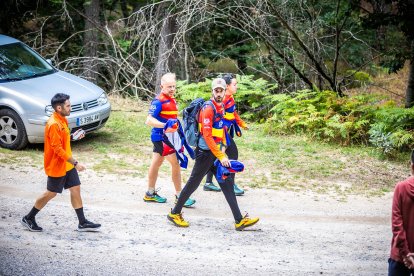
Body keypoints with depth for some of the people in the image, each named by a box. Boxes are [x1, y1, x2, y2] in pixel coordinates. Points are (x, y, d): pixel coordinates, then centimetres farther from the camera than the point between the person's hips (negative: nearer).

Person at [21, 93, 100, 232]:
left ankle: (82, 223, 14)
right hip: (56, 167, -9)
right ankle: (29, 218, 20)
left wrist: (73, 136, 2)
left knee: (76, 189, 8)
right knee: (51, 193, 4)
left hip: (67, 164, 9)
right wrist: (75, 163, -26)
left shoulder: (62, 120, 5)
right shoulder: (53, 124, -25)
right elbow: (57, 149, -27)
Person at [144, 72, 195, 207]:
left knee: (156, 164, 17)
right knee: (176, 164, -8)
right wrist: (166, 125, -32)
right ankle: (179, 196, -2)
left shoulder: (171, 99, 9)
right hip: (161, 137, -9)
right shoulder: (159, 101, -18)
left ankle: (150, 193, 27)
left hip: (166, 136, 9)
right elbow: (149, 120, -24)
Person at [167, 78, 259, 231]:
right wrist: (220, 156, -21)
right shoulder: (208, 108, -16)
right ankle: (175, 213, 16)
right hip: (206, 153, -9)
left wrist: (223, 150, 12)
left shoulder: (221, 107, 12)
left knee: (227, 184, 5)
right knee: (193, 183, 1)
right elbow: (207, 135, -21)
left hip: (217, 152, 9)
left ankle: (239, 220, 5)